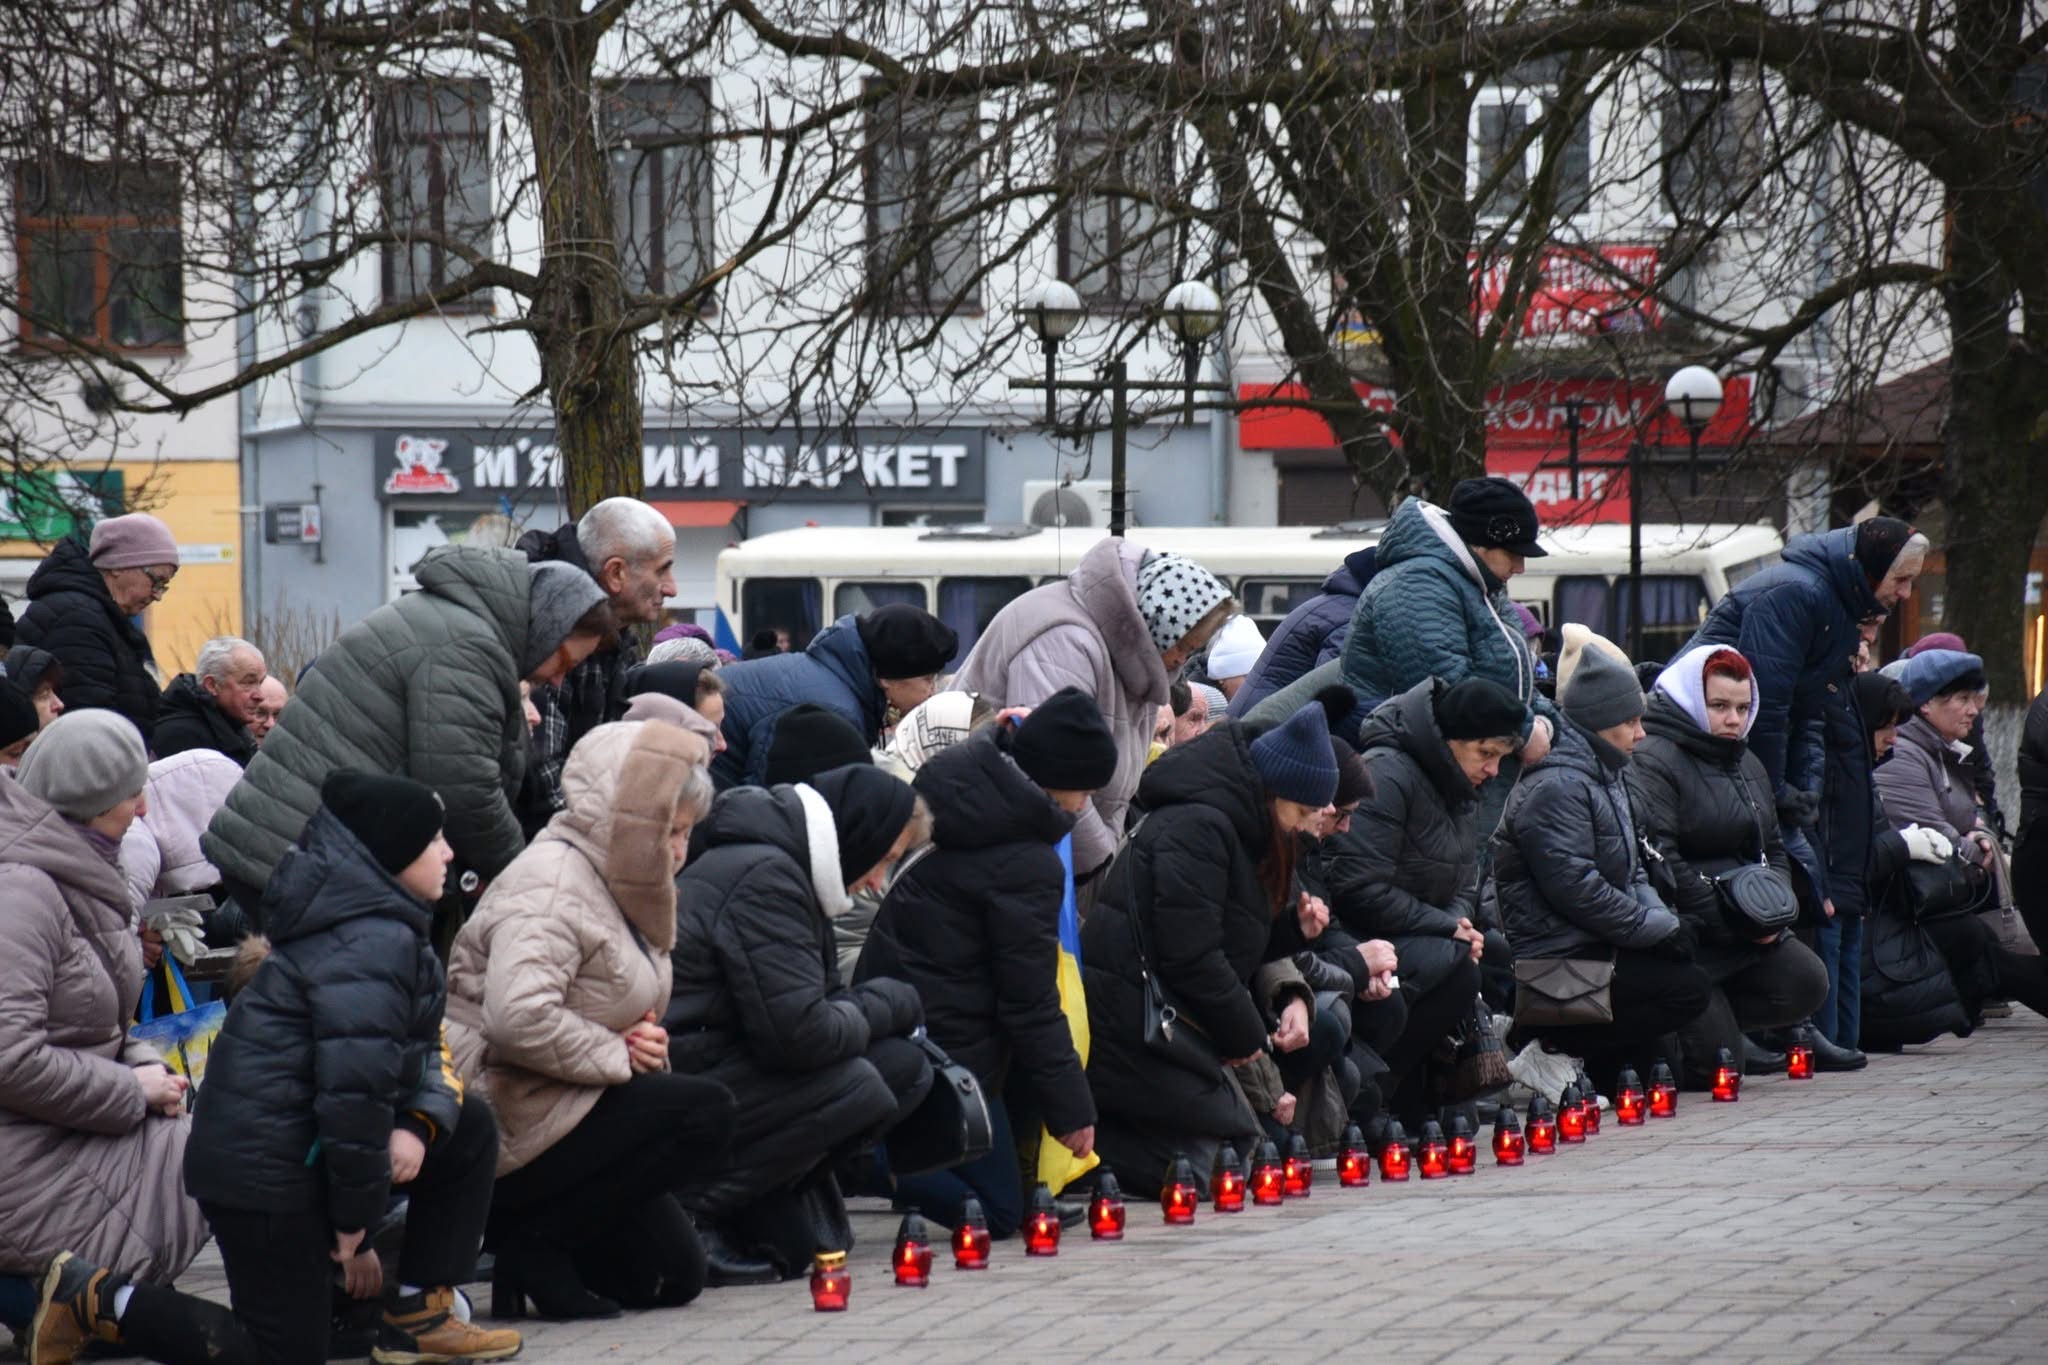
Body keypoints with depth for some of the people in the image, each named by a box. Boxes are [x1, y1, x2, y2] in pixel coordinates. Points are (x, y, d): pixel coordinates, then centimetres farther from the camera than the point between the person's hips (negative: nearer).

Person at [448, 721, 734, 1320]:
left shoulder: (616, 886, 15)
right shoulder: (552, 886, -18)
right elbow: (516, 1017, -34)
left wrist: (641, 1041, 4)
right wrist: (616, 1054, -21)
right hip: (510, 1130, -10)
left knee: (675, 1276, 10)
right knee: (705, 1113, -21)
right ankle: (537, 1241, -16)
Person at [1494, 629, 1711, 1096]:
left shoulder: (1604, 777, 19)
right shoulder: (1556, 787, -16)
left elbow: (1633, 872, 22)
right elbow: (1576, 888, -22)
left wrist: (1664, 922, 2)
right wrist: (1660, 929, -15)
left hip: (1598, 951, 10)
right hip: (1558, 964, -10)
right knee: (1689, 989, -15)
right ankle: (1558, 1056, -14)